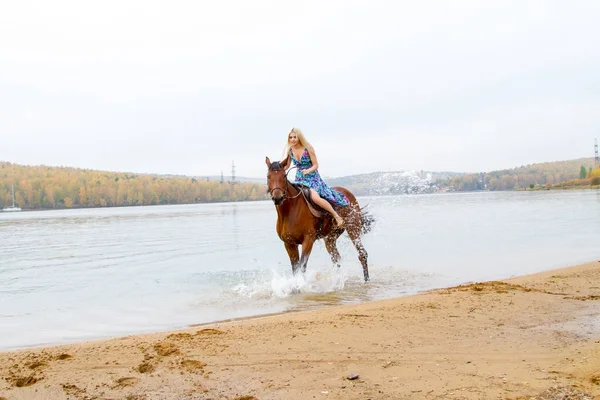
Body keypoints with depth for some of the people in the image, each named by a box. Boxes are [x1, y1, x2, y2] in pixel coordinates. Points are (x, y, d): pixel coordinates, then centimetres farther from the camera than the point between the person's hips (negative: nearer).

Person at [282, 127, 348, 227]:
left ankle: (336, 216, -14)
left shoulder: (308, 148, -13)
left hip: (312, 178, -6)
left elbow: (316, 165, -11)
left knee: (315, 198, -29)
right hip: (299, 179, 6)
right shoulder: (290, 150, 1)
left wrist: (308, 171, -30)